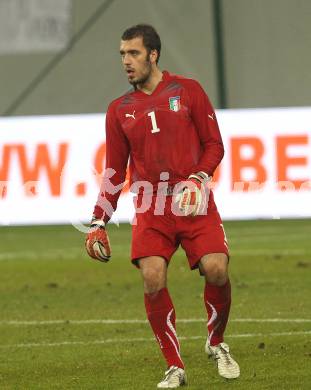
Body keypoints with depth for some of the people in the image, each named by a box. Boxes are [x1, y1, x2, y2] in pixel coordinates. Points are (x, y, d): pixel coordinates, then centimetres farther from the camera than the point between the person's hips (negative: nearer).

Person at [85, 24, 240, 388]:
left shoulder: (187, 90, 4)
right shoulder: (119, 110, 12)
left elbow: (214, 144, 5)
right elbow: (114, 171, 15)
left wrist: (199, 177, -14)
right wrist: (98, 223, 8)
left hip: (194, 202, -2)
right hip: (151, 207, 2)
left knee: (216, 270, -16)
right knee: (153, 278, -17)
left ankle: (216, 344, 13)